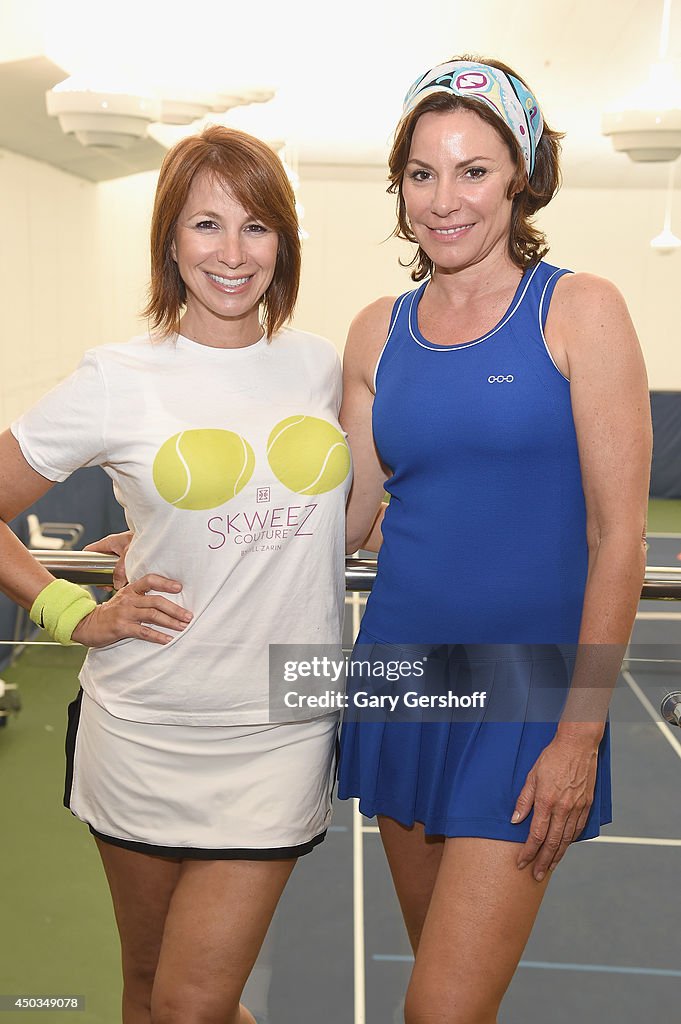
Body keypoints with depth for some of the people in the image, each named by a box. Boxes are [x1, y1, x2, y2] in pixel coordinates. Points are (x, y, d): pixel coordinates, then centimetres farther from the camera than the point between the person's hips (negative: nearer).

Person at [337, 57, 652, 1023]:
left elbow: (618, 535, -10)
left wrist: (580, 734, -13)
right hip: (402, 675, 5)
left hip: (525, 687, -4)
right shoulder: (379, 333, 6)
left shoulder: (580, 311, -7)